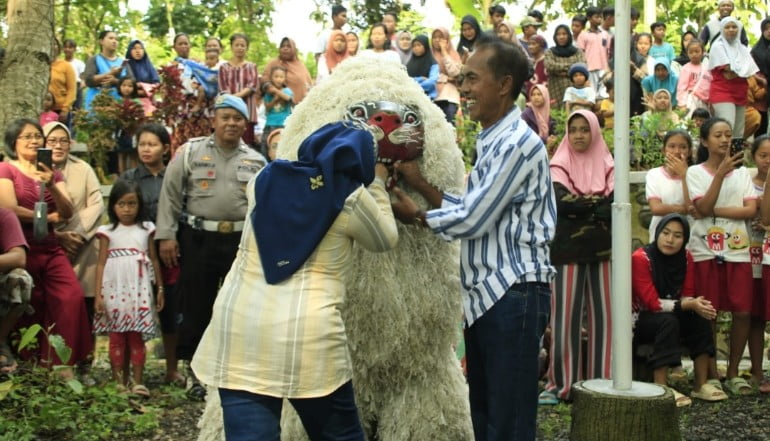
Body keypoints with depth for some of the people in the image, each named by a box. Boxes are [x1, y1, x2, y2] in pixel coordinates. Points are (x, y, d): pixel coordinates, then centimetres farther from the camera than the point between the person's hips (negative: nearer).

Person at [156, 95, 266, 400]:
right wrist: (167, 235, -7)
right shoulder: (190, 152, 2)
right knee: (196, 308, 4)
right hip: (198, 239, -1)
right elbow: (170, 195, 0)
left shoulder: (256, 161, 8)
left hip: (243, 241, 2)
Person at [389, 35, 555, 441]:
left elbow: (472, 220, -16)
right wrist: (422, 185, 6)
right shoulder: (492, 142, 17)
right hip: (484, 295, 10)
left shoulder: (518, 143, -15)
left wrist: (415, 216, -2)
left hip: (513, 294, -10)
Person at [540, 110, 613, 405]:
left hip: (602, 249, 3)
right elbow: (561, 202, -13)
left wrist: (579, 205, -11)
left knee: (602, 314, 3)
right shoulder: (559, 166, 3)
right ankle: (561, 383, 3)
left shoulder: (608, 166, 10)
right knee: (566, 315, -2)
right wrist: (597, 205, -7)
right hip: (568, 249, -3)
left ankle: (601, 380, 11)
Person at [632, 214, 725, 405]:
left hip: (669, 316, 6)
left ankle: (700, 385, -14)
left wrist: (696, 304, -26)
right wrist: (689, 305, -32)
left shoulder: (686, 258, -3)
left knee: (701, 319, -18)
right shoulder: (641, 258, -22)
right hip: (637, 320, -6)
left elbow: (687, 295, -1)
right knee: (668, 321, -33)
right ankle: (660, 389, -34)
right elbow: (652, 303, -25)